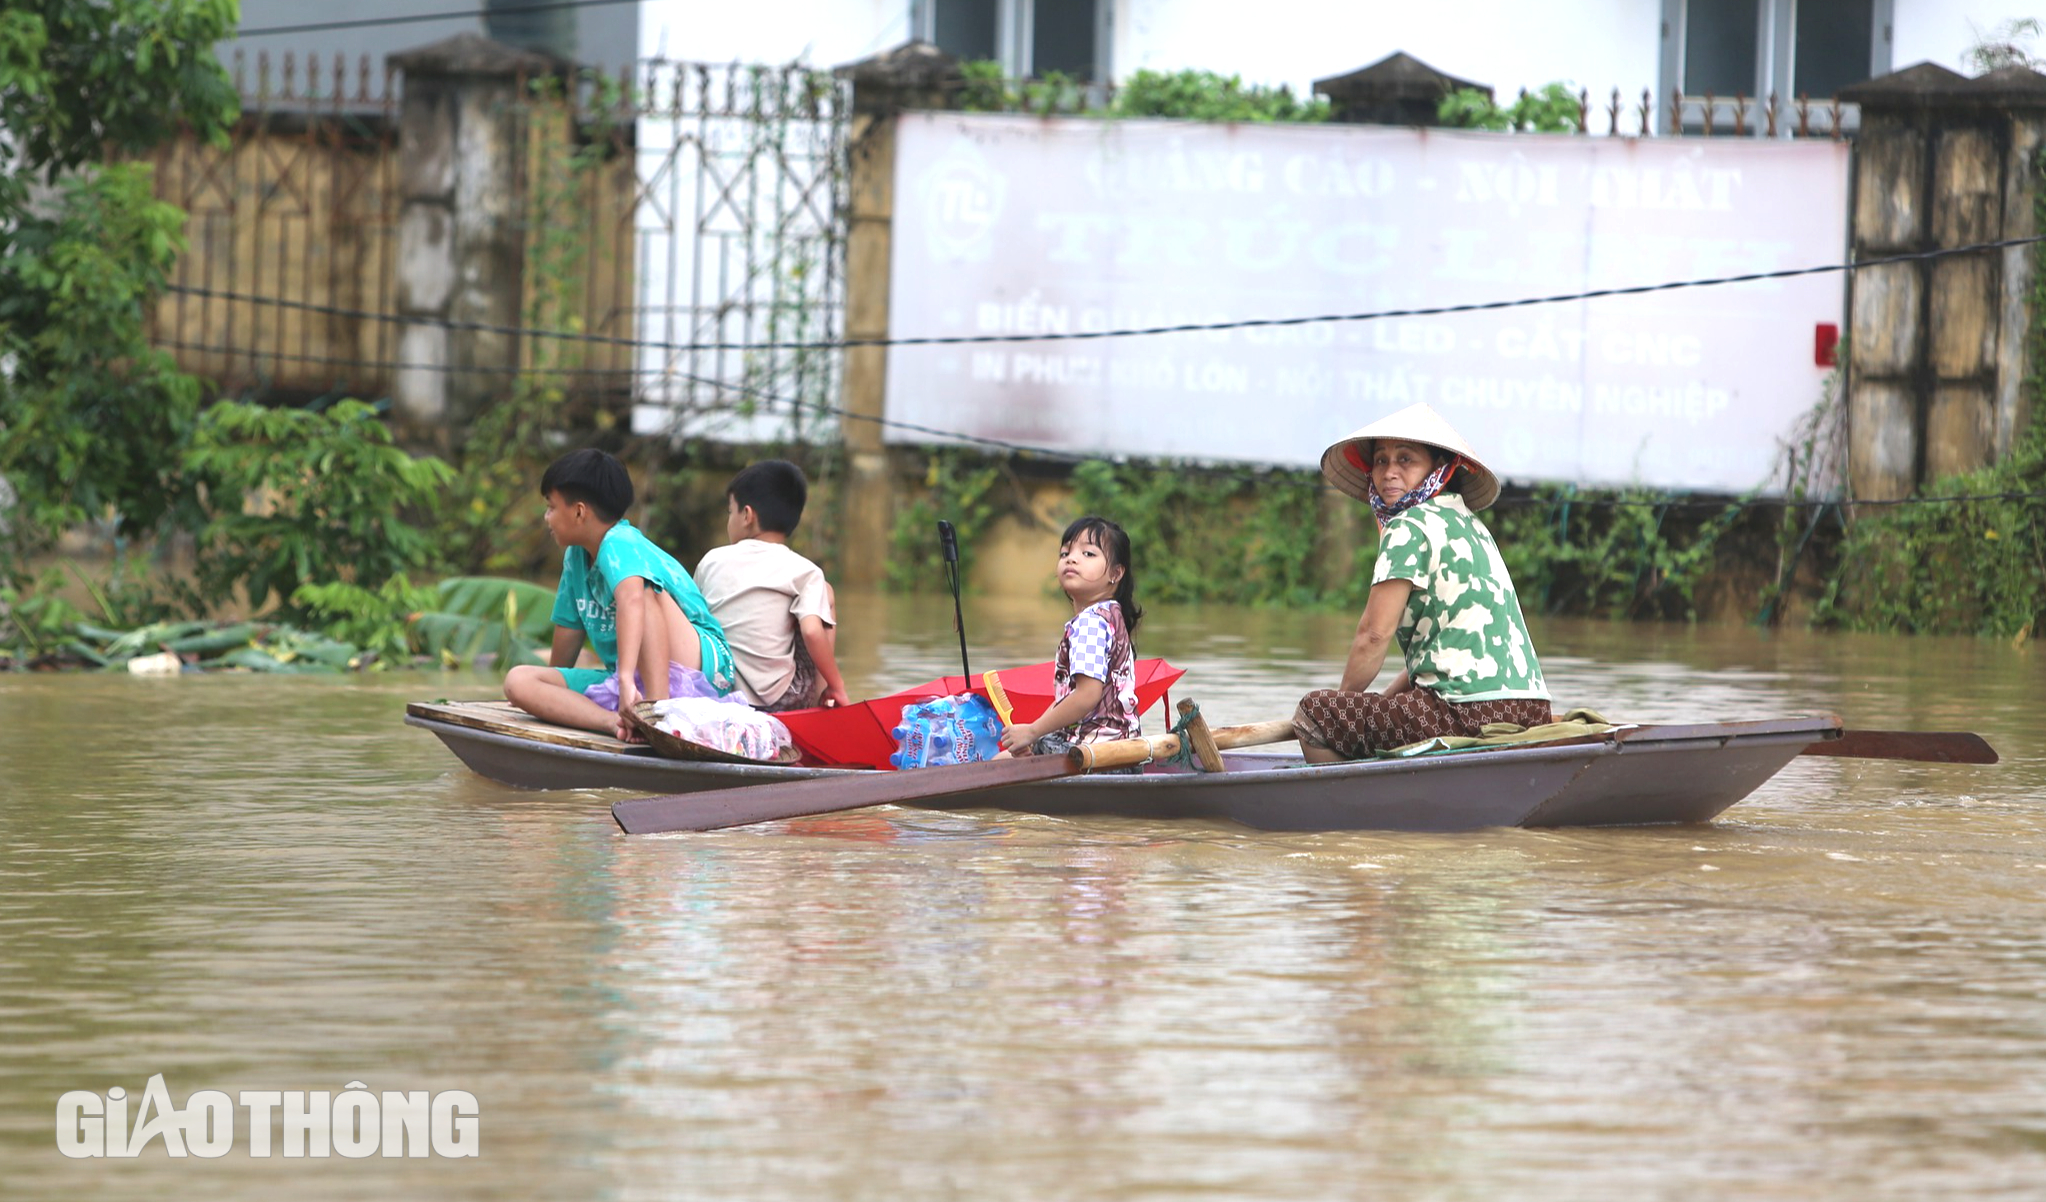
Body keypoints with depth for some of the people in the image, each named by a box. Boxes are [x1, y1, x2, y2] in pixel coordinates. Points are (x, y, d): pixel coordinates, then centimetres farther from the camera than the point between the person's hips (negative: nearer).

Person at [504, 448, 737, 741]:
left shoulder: (620, 544, -16)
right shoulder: (576, 557, 12)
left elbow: (632, 598, -36)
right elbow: (569, 629, 22)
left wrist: (627, 679, -48)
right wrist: (548, 695, 30)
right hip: (625, 681, 8)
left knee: (643, 588, -32)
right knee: (517, 680, -10)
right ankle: (616, 722, -35)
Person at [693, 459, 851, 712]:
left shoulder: (712, 561, 4)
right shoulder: (803, 572, -6)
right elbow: (812, 632, -18)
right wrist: (836, 685, -6)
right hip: (782, 701, -3)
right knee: (825, 592, 17)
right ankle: (820, 707, 18)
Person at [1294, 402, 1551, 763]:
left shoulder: (1410, 526, -5)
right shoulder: (1470, 526, 22)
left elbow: (1374, 633, -7)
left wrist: (1342, 700, 9)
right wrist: (1378, 704, 21)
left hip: (1473, 715, -9)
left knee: (1312, 713, -2)